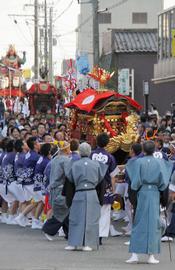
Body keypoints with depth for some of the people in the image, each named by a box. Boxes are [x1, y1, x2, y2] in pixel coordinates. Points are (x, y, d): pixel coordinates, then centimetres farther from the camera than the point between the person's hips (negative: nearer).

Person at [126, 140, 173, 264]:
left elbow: (136, 181, -5)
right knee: (153, 223, 5)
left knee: (139, 223, 5)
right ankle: (151, 255, 3)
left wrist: (135, 187, 13)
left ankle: (135, 254, -2)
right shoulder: (159, 162, -3)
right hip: (155, 194, 0)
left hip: (142, 193, 0)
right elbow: (163, 182, -2)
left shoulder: (139, 162, -5)